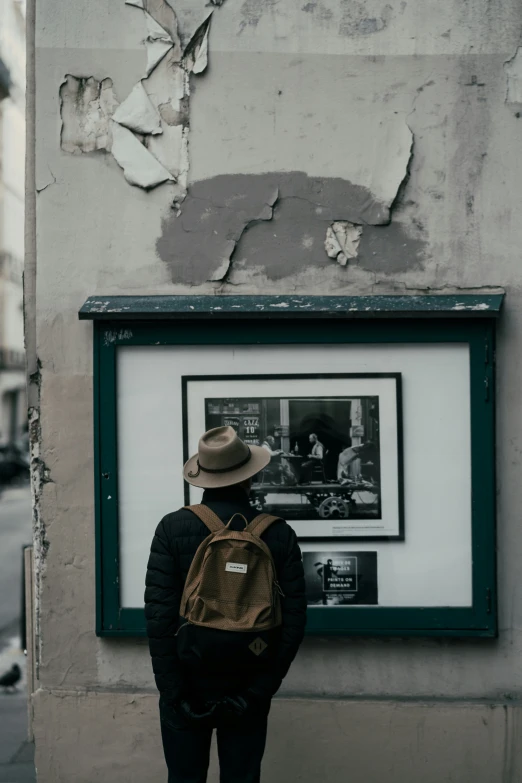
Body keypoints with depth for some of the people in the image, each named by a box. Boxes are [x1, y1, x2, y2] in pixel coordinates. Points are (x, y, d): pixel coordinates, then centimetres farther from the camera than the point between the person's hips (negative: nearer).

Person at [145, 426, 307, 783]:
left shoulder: (173, 528, -8)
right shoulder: (278, 533, -4)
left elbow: (158, 613, -12)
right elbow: (294, 618, -7)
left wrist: (174, 691, -8)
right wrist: (259, 691, -4)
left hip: (188, 684, -1)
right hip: (246, 689, 1)